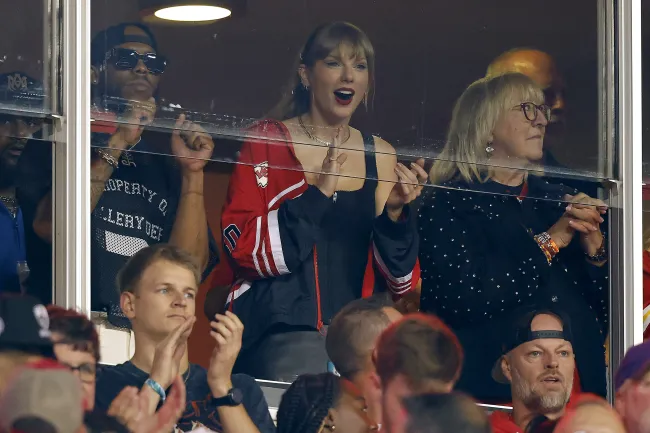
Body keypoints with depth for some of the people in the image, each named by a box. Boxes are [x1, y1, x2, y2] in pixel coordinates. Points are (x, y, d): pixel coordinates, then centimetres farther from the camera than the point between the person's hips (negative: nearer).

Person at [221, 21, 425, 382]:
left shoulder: (380, 156, 11)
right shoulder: (267, 141, 3)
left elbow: (401, 280, 11)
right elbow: (243, 247, -8)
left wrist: (394, 212, -6)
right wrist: (317, 194, -15)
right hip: (280, 335, -3)